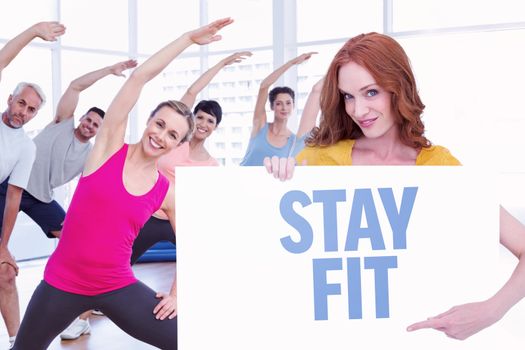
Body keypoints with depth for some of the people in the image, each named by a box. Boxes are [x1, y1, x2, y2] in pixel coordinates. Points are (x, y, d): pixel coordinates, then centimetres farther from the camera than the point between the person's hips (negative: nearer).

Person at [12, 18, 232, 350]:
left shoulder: (168, 193, -2)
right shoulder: (110, 145, -6)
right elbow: (139, 77, -15)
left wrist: (176, 294, 4)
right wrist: (189, 38, -14)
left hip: (118, 288, 1)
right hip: (62, 283, -1)